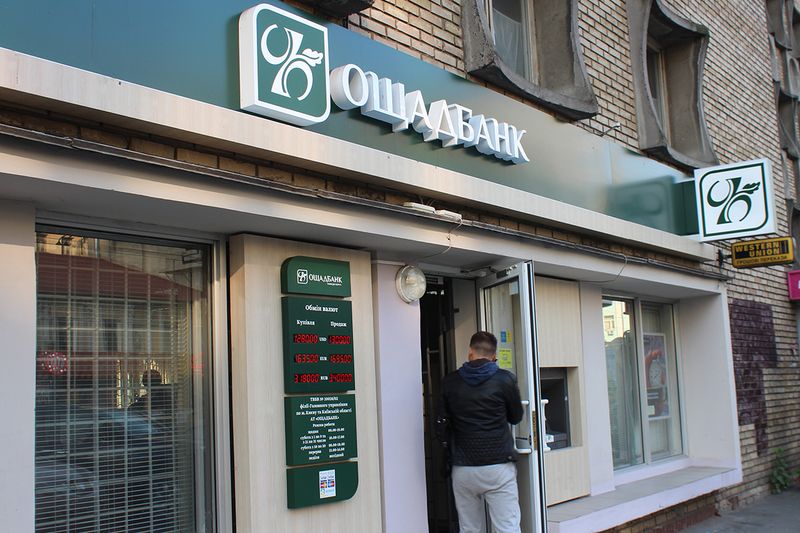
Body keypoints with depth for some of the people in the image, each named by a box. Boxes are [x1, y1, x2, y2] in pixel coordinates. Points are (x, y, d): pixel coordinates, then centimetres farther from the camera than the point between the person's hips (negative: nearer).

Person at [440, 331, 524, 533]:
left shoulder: (450, 382, 2)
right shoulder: (505, 379, -5)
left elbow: (443, 423, 10)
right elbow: (516, 417, 9)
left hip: (463, 469, 2)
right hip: (498, 466, -2)